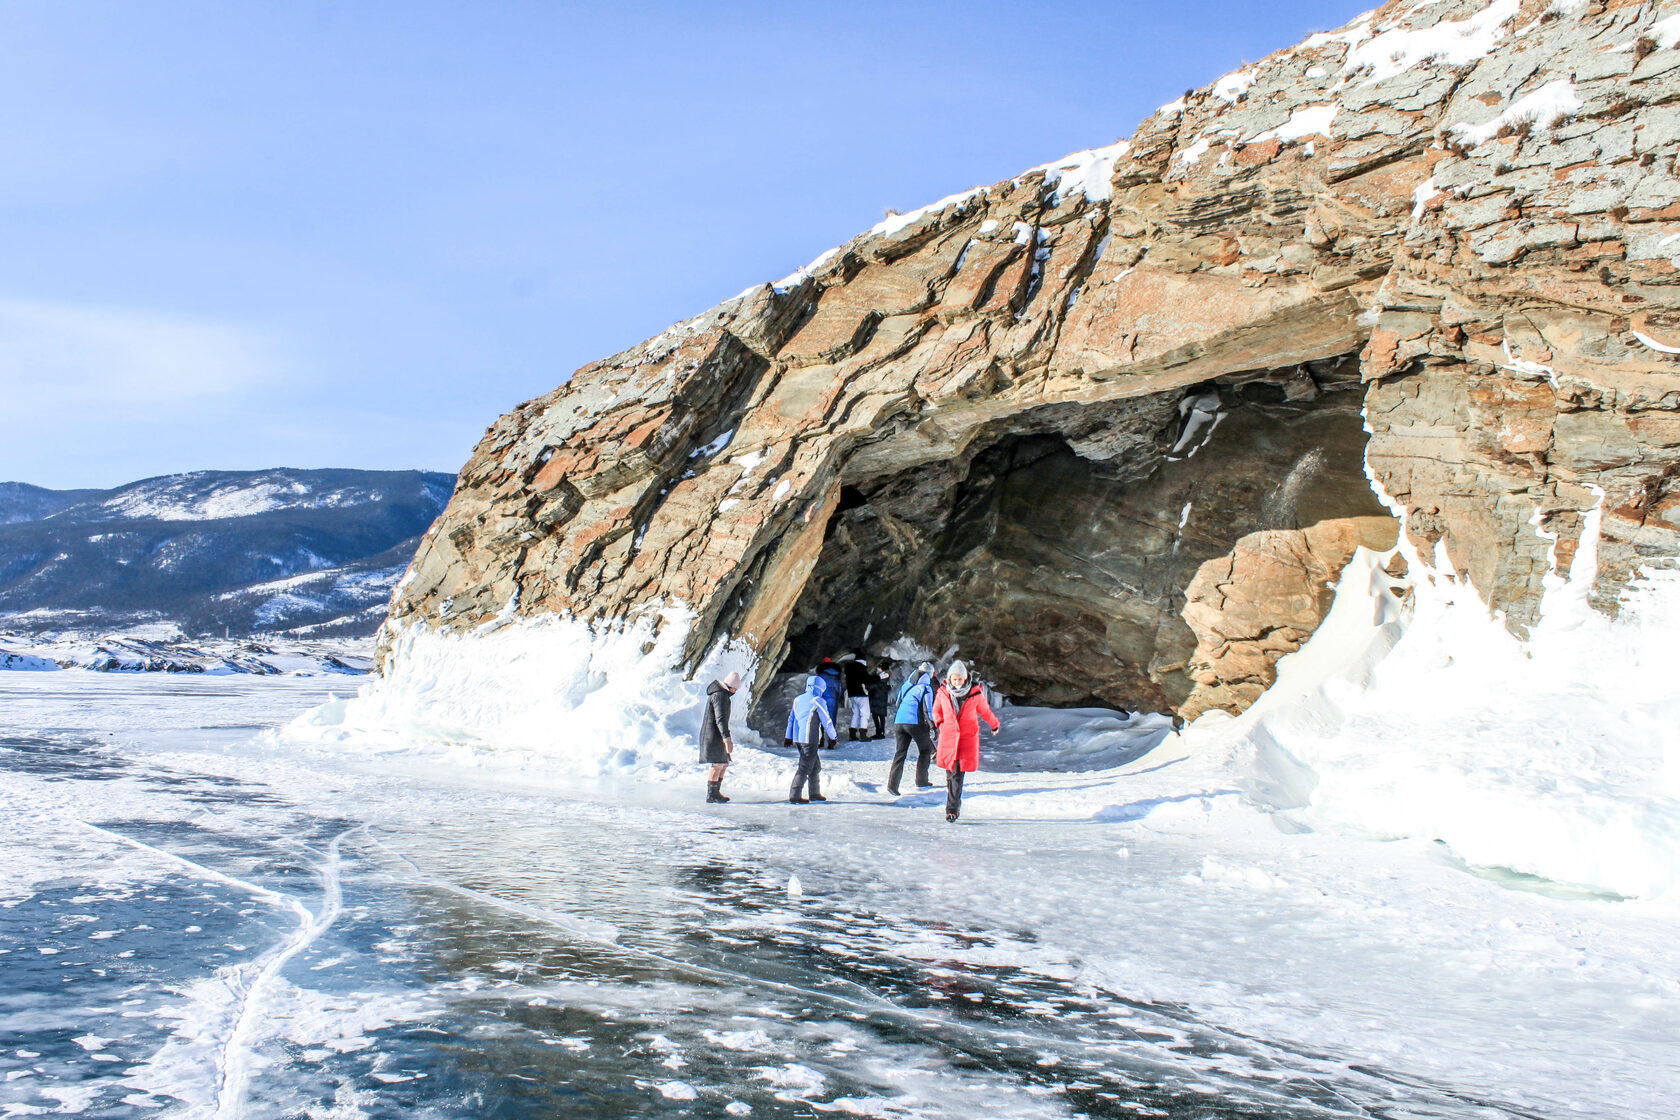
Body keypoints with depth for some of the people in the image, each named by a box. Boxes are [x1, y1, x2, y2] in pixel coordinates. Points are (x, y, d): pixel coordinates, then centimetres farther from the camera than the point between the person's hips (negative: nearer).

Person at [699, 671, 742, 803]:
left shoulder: (723, 694, 16)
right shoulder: (720, 695, -18)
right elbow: (721, 718, -27)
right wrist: (727, 738, -33)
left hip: (717, 736, 10)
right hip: (714, 734, -10)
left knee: (725, 763, 12)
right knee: (718, 764, -8)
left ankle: (716, 792, 17)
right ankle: (711, 795, -3)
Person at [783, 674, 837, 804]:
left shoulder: (798, 700, 13)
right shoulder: (818, 701, -8)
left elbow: (791, 719, 18)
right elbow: (827, 722, -5)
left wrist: (788, 737, 24)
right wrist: (833, 737, 8)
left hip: (797, 739, 8)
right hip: (810, 740, -8)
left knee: (816, 766, 18)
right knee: (805, 767, -5)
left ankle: (814, 793, 24)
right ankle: (794, 795, -10)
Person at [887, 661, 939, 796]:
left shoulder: (905, 685, 17)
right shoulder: (926, 688, -2)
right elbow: (928, 710, -8)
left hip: (898, 722, 5)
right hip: (915, 722, -5)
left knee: (900, 753, 6)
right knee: (925, 750, 15)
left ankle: (892, 784, -7)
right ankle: (921, 781, 16)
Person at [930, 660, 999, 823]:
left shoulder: (975, 693, -2)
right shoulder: (942, 693, 2)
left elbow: (984, 710, 16)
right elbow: (936, 711, 21)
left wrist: (994, 725, 30)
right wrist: (940, 724, 6)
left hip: (968, 737, -2)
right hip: (948, 736, 2)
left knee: (957, 773, -10)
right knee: (950, 773, 3)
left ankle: (952, 808, -8)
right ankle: (956, 804, 21)